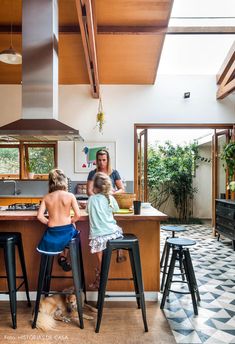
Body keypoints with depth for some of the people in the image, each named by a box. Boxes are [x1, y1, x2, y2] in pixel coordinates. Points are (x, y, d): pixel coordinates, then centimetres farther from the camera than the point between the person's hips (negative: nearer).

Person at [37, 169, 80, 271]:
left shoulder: (46, 197, -3)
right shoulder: (70, 195, -9)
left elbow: (40, 216, -7)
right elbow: (77, 215, -11)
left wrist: (49, 223, 9)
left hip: (52, 233, 2)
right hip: (66, 231, -2)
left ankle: (61, 257, 28)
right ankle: (63, 257, 34)